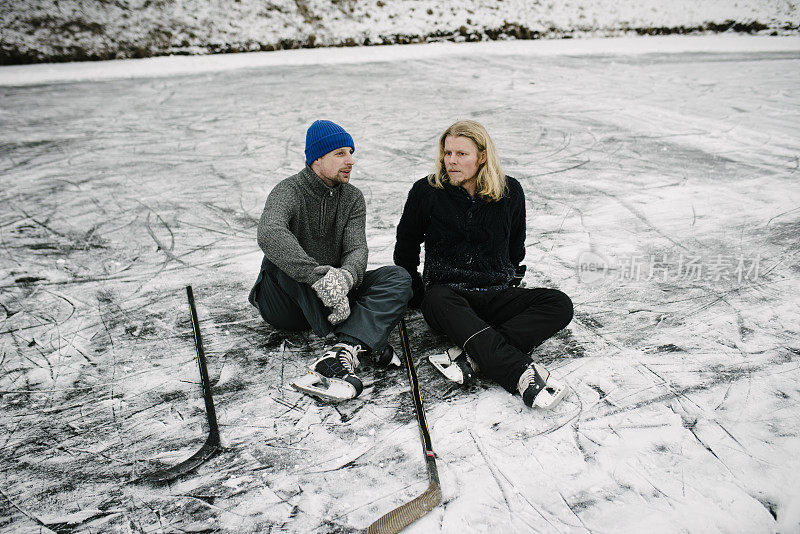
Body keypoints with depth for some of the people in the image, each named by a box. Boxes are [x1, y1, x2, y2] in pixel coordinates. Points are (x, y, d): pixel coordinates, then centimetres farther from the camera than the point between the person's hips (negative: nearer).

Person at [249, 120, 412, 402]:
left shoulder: (353, 197, 4)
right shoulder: (288, 192, -14)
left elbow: (357, 250, -11)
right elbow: (269, 234, -37)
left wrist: (344, 277, -37)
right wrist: (321, 278, -48)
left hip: (333, 294, 4)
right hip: (283, 304, -4)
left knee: (398, 278, -17)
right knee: (281, 256, -35)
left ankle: (343, 350, -44)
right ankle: (364, 345, -40)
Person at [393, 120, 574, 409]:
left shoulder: (510, 192, 3)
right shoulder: (426, 192, -1)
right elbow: (405, 249, 9)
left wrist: (511, 281, 15)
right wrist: (415, 295, 8)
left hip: (496, 296, 3)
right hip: (446, 292, -2)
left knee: (560, 304, -22)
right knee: (439, 302, -39)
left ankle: (470, 356, -37)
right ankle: (523, 374, -49)